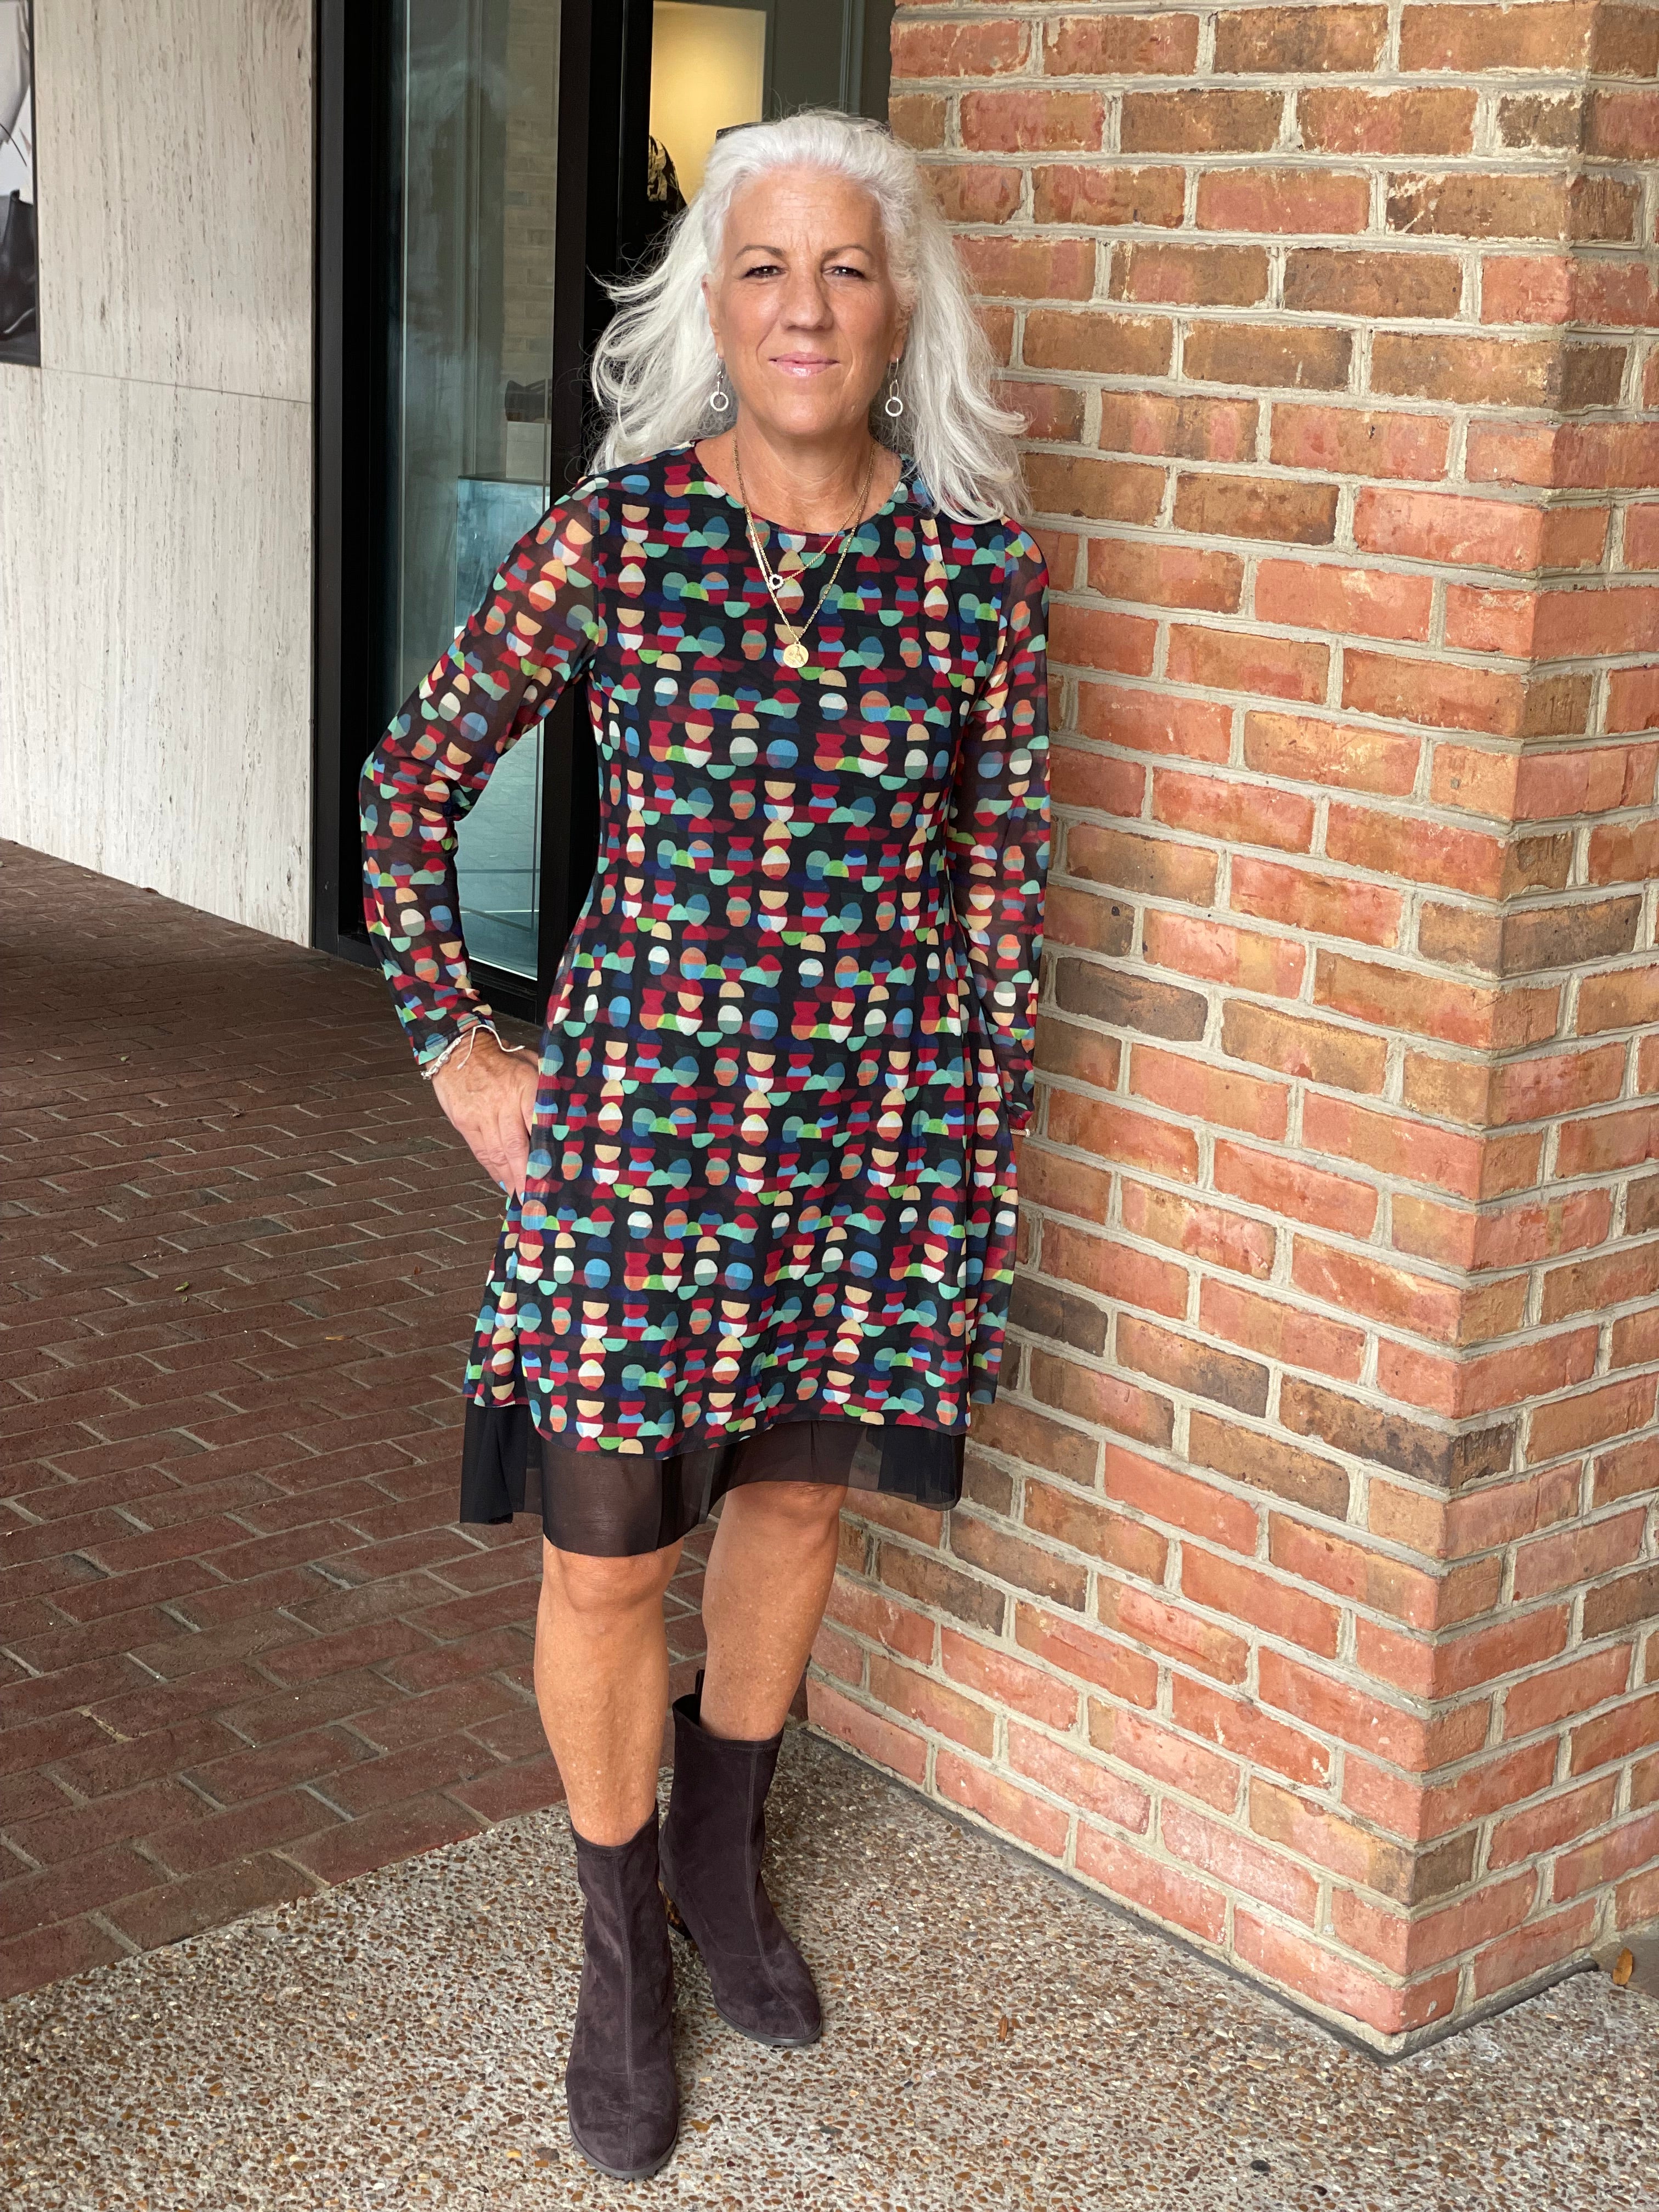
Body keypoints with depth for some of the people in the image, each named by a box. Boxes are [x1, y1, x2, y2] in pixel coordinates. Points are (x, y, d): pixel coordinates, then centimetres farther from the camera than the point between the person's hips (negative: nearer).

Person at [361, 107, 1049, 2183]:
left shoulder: (976, 566, -3)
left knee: (798, 1496, 18)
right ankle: (620, 1941, 30)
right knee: (609, 1551, 6)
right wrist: (456, 1051, -1)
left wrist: (988, 1130, 5)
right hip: (644, 1109, -2)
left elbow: (1001, 867, 5)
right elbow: (411, 783, 1)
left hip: (886, 1118, 2)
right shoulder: (613, 534, -8)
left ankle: (721, 1860, 44)